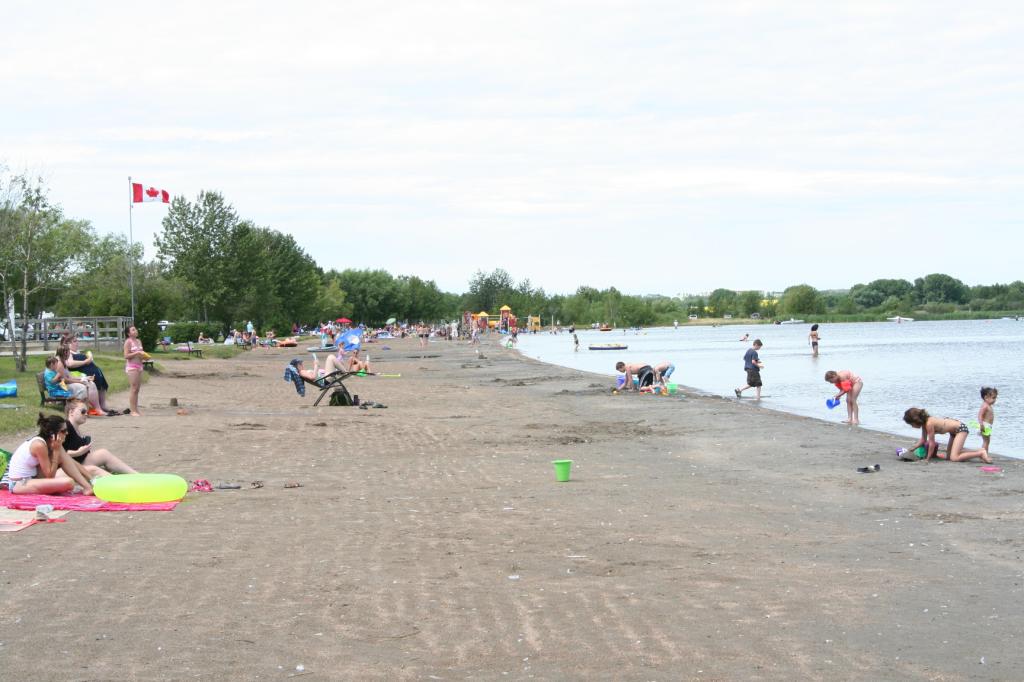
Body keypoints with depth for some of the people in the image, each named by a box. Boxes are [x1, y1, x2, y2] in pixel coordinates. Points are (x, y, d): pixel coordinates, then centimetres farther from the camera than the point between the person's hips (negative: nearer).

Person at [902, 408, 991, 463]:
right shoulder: (924, 423, 2)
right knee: (949, 456, 14)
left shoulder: (929, 424, -25)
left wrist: (927, 458, -10)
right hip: (955, 430, 10)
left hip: (960, 428, -10)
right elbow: (923, 439, 13)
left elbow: (932, 443, -19)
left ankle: (981, 453, -9)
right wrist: (912, 448, 4)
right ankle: (979, 451, 20)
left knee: (954, 458, -18)